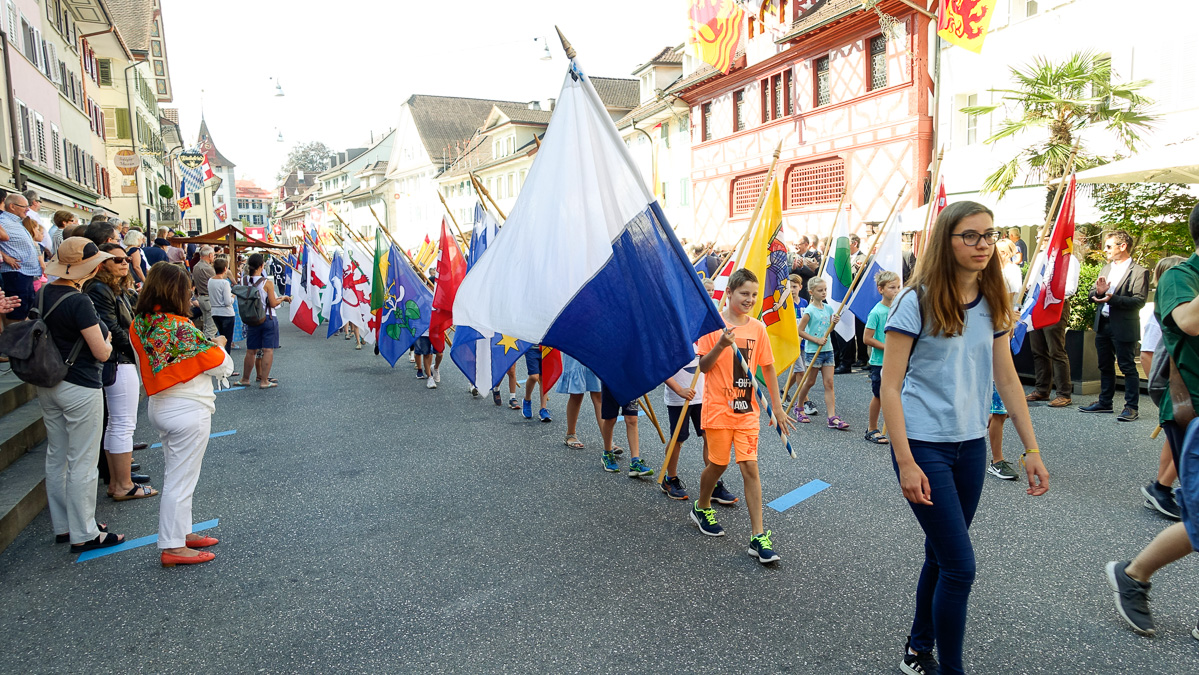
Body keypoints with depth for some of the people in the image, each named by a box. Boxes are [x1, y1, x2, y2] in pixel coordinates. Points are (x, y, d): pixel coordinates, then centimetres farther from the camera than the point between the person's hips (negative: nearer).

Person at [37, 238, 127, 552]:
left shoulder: (43, 294, 4)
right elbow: (102, 352, -17)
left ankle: (63, 525, 29)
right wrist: (107, 339, 3)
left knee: (56, 457, 17)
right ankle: (83, 535, 10)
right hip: (80, 388, -9)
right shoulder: (78, 302, -21)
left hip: (48, 385, 9)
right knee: (82, 463, 1)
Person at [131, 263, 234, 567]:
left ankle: (181, 532, 32)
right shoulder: (181, 328, -23)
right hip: (188, 411, -8)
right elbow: (223, 367, -17)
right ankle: (172, 547, 10)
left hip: (159, 406, 8)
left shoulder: (139, 324, 1)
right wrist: (219, 345, 5)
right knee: (181, 478, 1)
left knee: (175, 473, 20)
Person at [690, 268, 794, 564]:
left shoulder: (758, 328, 4)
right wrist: (721, 345, -24)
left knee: (750, 466, -1)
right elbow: (703, 367, -7)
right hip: (718, 407, -2)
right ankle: (701, 508, 36)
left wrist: (778, 407, 8)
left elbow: (768, 368, 9)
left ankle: (758, 536, 2)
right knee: (718, 464, 8)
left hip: (747, 409, 3)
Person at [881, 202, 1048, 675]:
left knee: (941, 557, 16)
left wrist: (1031, 449, 9)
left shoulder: (992, 305, 6)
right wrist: (905, 462, -17)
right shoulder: (917, 302, -12)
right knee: (960, 567, -5)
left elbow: (1007, 379, 12)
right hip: (924, 446, -6)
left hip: (971, 445, 6)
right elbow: (890, 386, -13)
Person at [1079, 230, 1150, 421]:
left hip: (1124, 328, -7)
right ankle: (1105, 402, 27)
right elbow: (1092, 296, 11)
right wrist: (1098, 292, -11)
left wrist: (1112, 298, -27)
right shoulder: (1106, 269, 14)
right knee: (1105, 366, 16)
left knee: (1128, 367, -1)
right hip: (1103, 325, 7)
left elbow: (1139, 301, -18)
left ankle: (1132, 407, 6)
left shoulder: (1139, 272, -9)